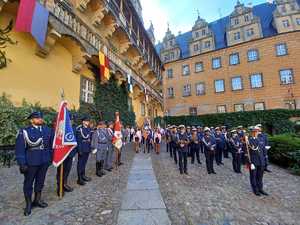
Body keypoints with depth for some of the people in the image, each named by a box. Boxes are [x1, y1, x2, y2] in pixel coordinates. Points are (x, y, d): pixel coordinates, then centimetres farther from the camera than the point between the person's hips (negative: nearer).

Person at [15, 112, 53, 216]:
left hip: (44, 161, 4)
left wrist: (51, 157, 8)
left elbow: (51, 145, 9)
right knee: (28, 183, 12)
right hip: (31, 162, -3)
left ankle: (37, 200, 38)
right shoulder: (24, 132, -9)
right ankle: (28, 204, 31)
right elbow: (19, 149, -9)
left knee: (40, 181, 18)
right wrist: (22, 164, -13)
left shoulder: (48, 130, 2)